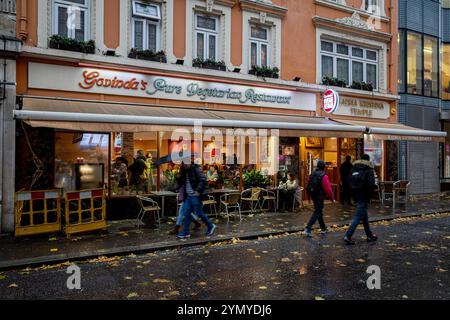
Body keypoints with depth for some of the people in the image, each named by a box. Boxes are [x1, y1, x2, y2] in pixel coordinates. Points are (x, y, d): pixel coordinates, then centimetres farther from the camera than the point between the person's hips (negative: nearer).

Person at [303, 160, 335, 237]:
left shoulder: (312, 174, 5)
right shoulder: (323, 176, -17)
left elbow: (309, 186, 11)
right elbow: (328, 188, -17)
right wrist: (332, 198, -7)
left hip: (313, 196, 8)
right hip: (319, 196, -8)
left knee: (319, 211, 19)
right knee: (317, 212, -5)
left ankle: (323, 228, 31)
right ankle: (308, 229, -15)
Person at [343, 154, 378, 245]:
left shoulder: (353, 169, 7)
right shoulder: (369, 170, -9)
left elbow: (349, 181, 7)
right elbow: (371, 184, -19)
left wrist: (354, 195, 12)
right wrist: (369, 195, -7)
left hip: (356, 196, 7)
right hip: (364, 196, -7)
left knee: (364, 216, 19)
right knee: (358, 217, -4)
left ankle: (369, 235, 29)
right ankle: (348, 236, -10)